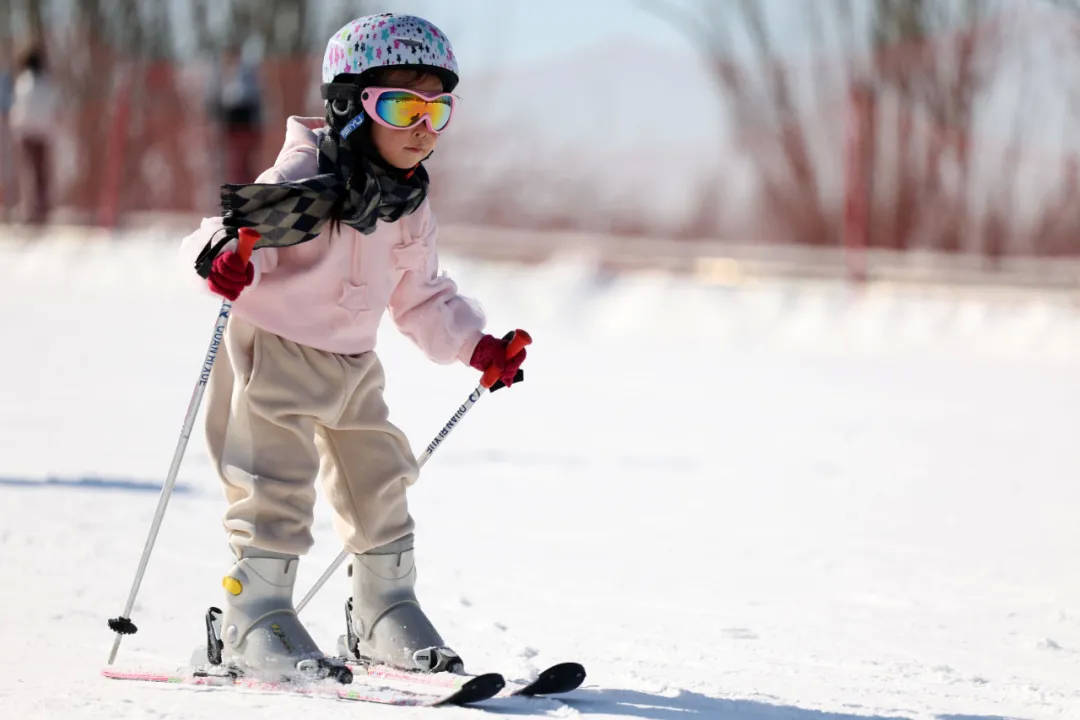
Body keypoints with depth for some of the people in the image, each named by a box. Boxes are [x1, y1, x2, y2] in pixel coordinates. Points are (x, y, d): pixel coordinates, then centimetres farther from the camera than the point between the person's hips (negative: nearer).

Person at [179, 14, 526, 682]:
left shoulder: (412, 208, 4)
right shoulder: (305, 177, -20)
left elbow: (422, 300, 15)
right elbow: (237, 224, -27)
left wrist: (477, 346, 5)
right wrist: (226, 256, -51)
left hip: (352, 362, 7)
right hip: (272, 348, -7)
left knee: (378, 482, 11)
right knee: (277, 482, -12)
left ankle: (385, 613, 24)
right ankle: (255, 616, -3)